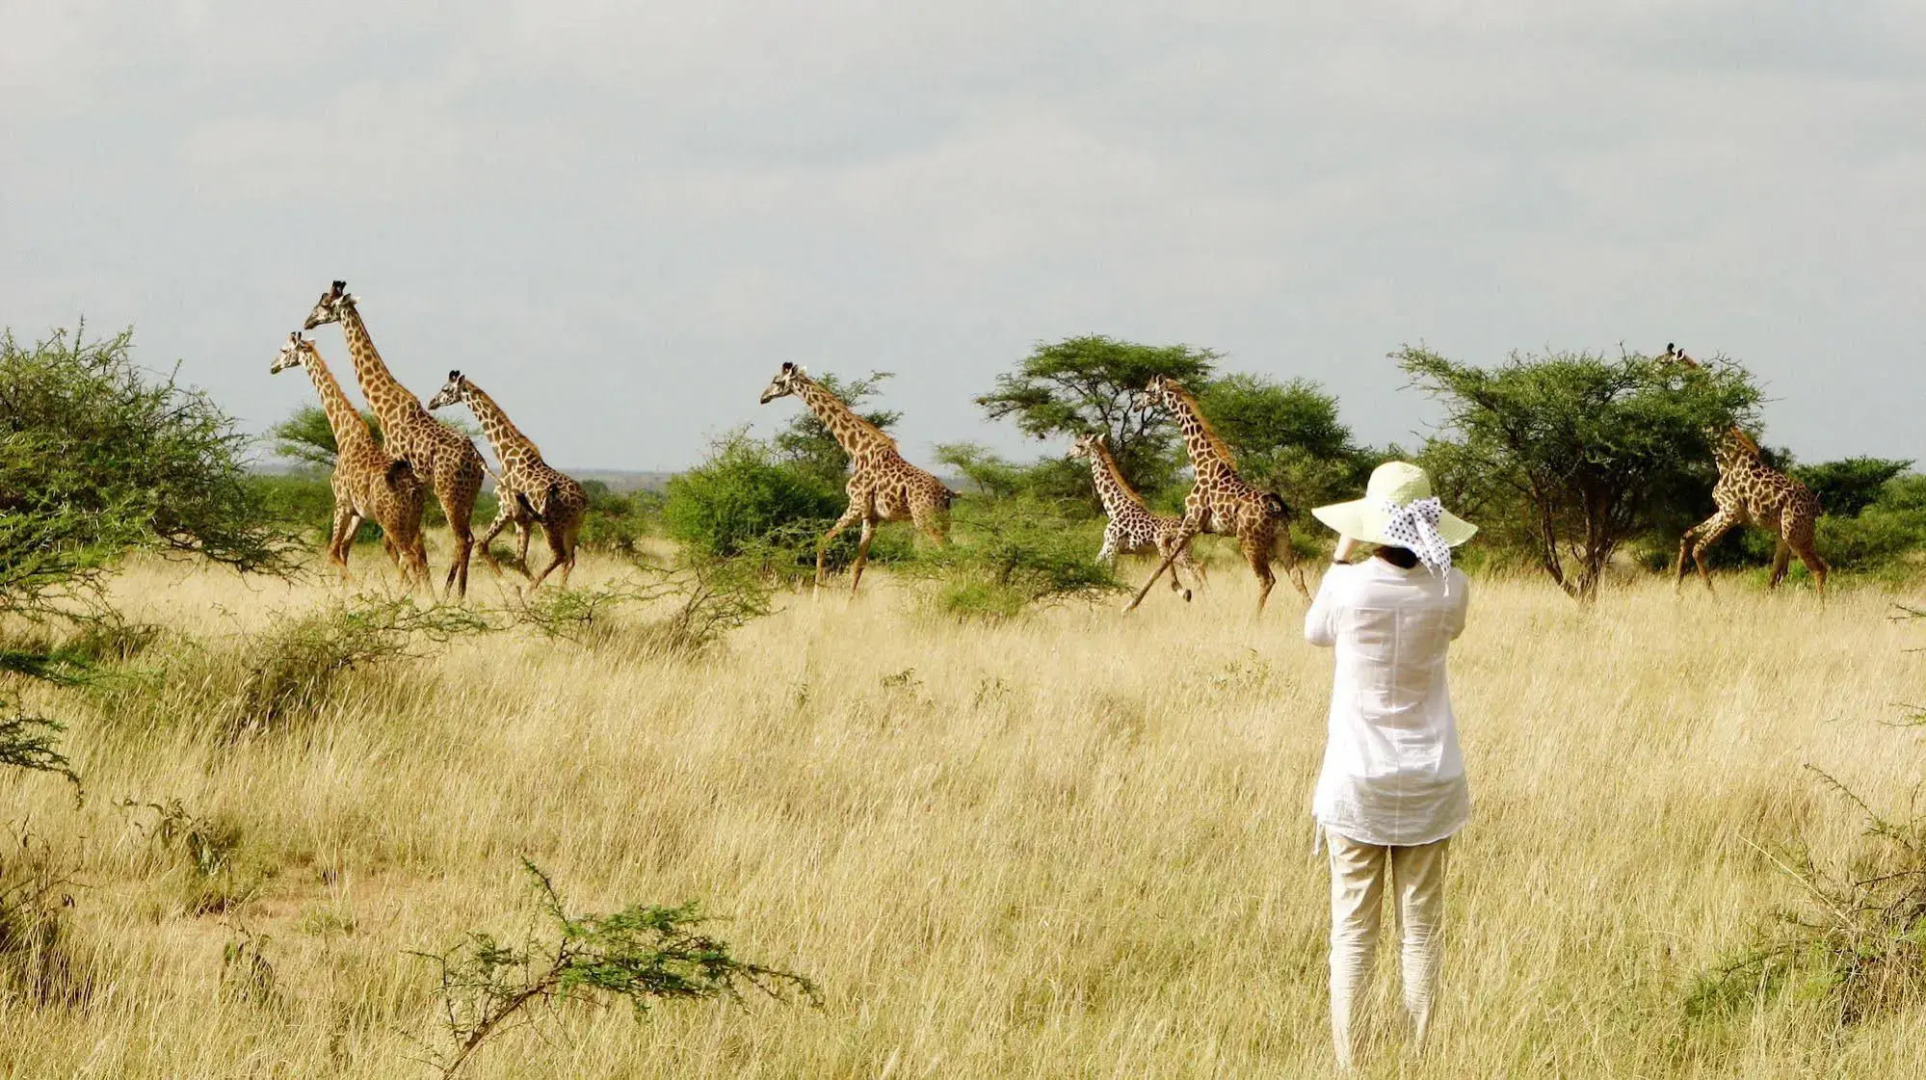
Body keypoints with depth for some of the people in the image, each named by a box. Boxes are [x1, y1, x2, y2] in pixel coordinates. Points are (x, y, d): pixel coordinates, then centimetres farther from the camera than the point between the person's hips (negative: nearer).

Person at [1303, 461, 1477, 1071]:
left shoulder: (1348, 587, -14)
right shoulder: (1450, 590, -9)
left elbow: (1316, 633, 9)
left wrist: (1341, 558, 17)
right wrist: (1423, 557, 16)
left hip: (1357, 783, -2)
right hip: (1429, 784, 2)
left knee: (1353, 932, 3)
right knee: (1422, 929, 8)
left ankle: (1348, 1066, 2)